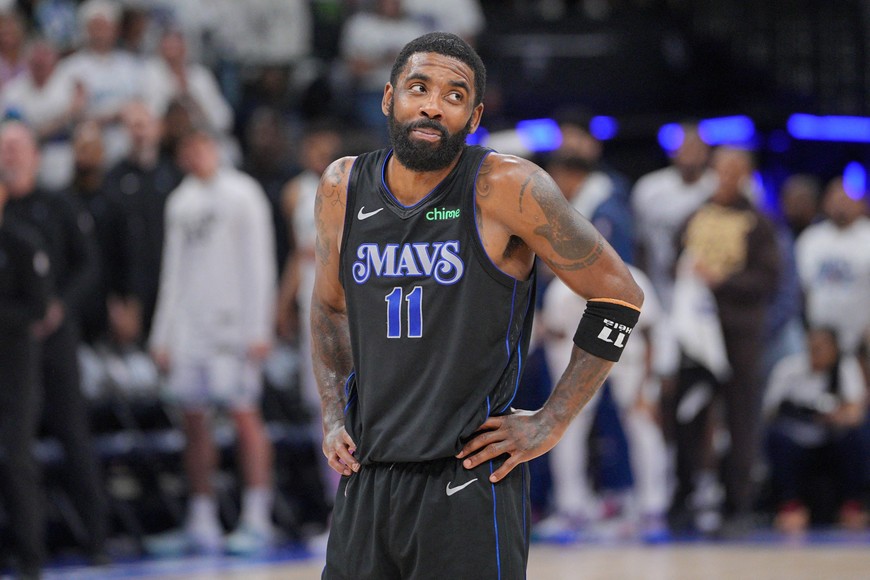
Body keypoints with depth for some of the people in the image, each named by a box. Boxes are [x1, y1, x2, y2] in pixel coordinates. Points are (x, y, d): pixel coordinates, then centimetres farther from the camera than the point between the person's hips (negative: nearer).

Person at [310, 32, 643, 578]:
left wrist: (550, 424, -7)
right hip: (366, 479, 5)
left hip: (470, 479, -5)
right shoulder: (342, 190, 5)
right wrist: (334, 416, 11)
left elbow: (619, 294, -6)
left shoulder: (506, 188, -11)